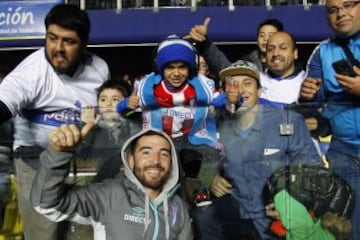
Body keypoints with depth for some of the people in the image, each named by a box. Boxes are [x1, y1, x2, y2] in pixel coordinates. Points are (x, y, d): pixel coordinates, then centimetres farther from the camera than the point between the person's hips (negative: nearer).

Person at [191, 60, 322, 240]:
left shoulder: (289, 121, -9)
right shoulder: (218, 126, 2)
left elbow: (311, 167, -7)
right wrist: (212, 179, -4)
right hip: (237, 206, 3)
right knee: (202, 217, -19)